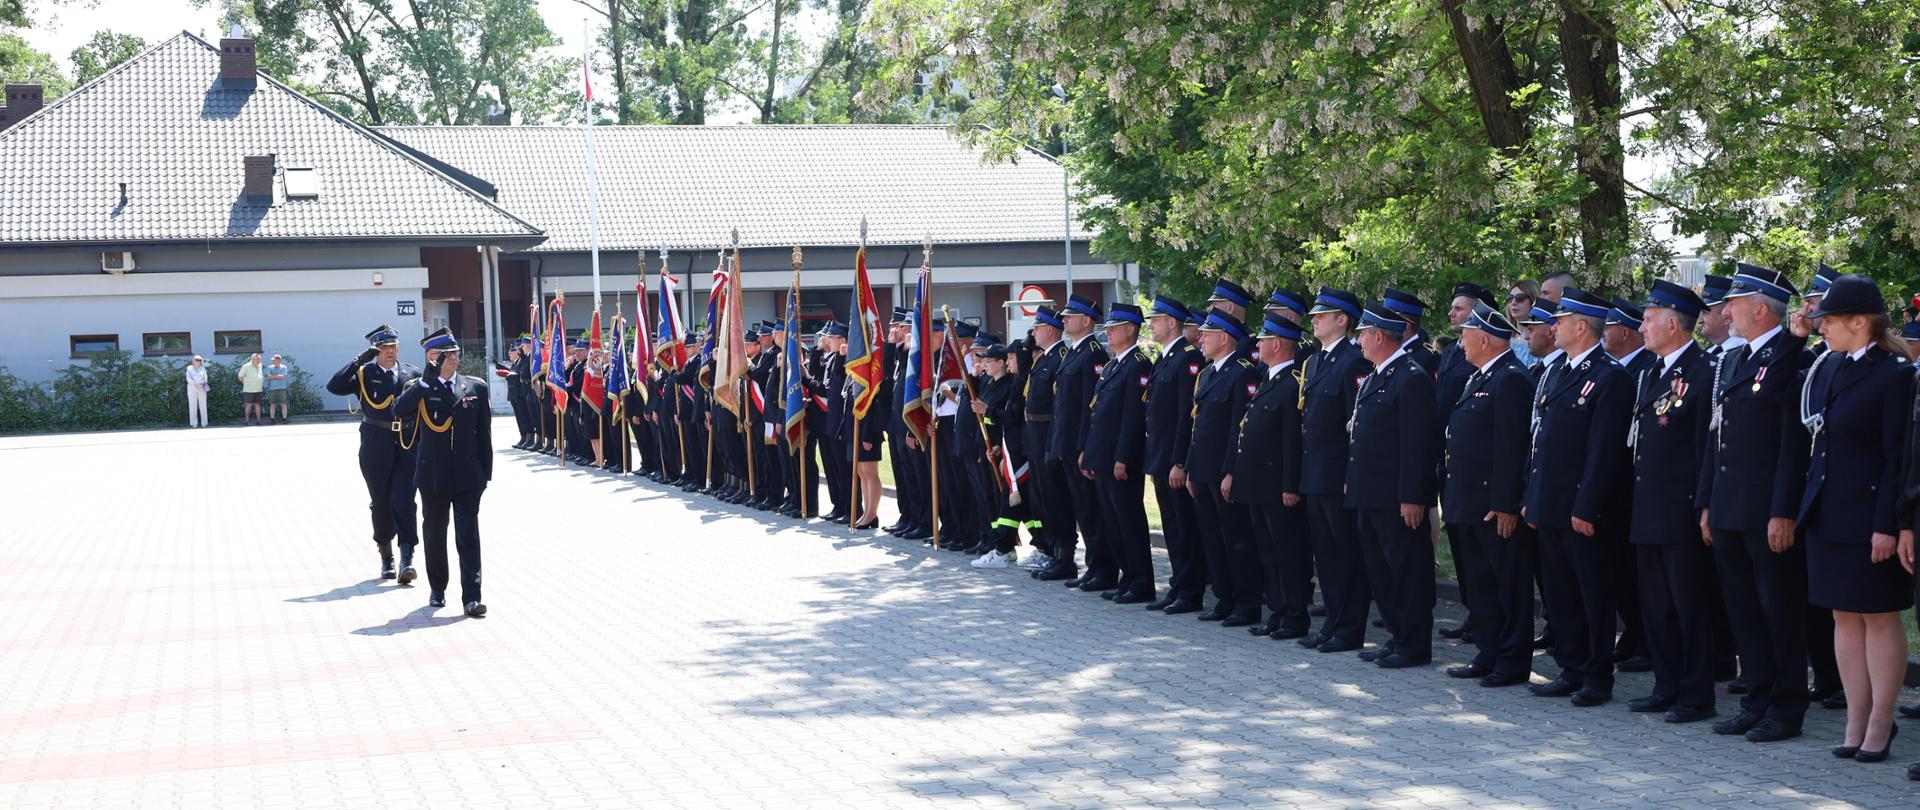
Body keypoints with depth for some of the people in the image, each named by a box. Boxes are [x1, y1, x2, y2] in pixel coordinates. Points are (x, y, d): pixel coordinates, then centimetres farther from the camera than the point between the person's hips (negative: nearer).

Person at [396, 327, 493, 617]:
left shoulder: (476, 387, 4)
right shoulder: (420, 388, -1)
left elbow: (484, 433, 6)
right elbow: (399, 409, -23)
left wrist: (485, 473, 3)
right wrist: (429, 377, -25)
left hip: (467, 476, 0)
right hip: (433, 475, 0)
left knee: (468, 536, -4)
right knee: (434, 534, 12)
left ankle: (471, 597, -6)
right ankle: (437, 589, 27)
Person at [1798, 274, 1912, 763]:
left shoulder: (1895, 373, -13)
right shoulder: (1827, 366, 9)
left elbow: (1900, 457, -15)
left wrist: (1889, 525, -19)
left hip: (1871, 517, -7)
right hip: (1828, 515, 8)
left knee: (1880, 617, 3)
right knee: (1845, 617, 11)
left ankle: (1880, 725, 11)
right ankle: (1856, 722, 17)